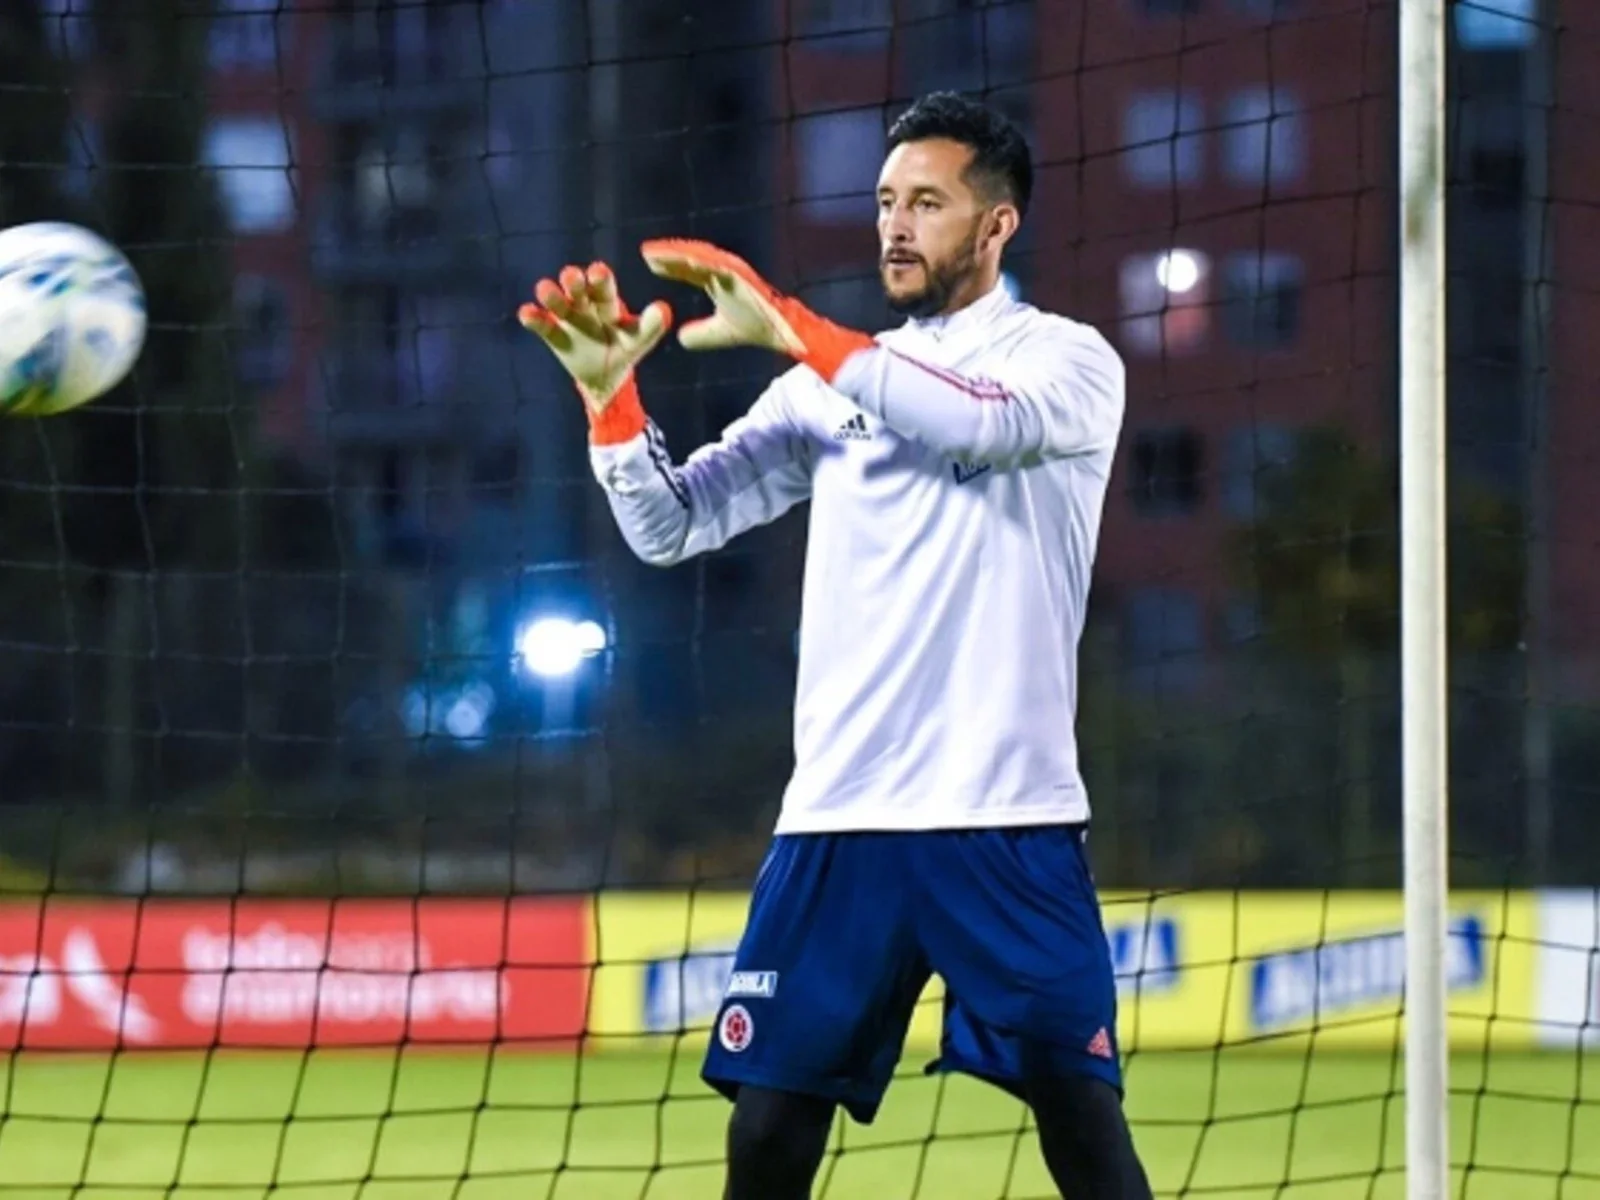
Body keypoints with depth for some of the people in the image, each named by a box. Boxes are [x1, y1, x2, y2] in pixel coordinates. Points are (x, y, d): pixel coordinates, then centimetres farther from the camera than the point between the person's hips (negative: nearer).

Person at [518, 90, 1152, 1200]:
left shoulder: (1071, 363, 2)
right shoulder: (832, 381, 15)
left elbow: (982, 422, -21)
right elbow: (671, 525, 10)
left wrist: (785, 329, -23)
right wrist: (610, 393, -8)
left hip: (1009, 823, -4)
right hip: (837, 823, 4)